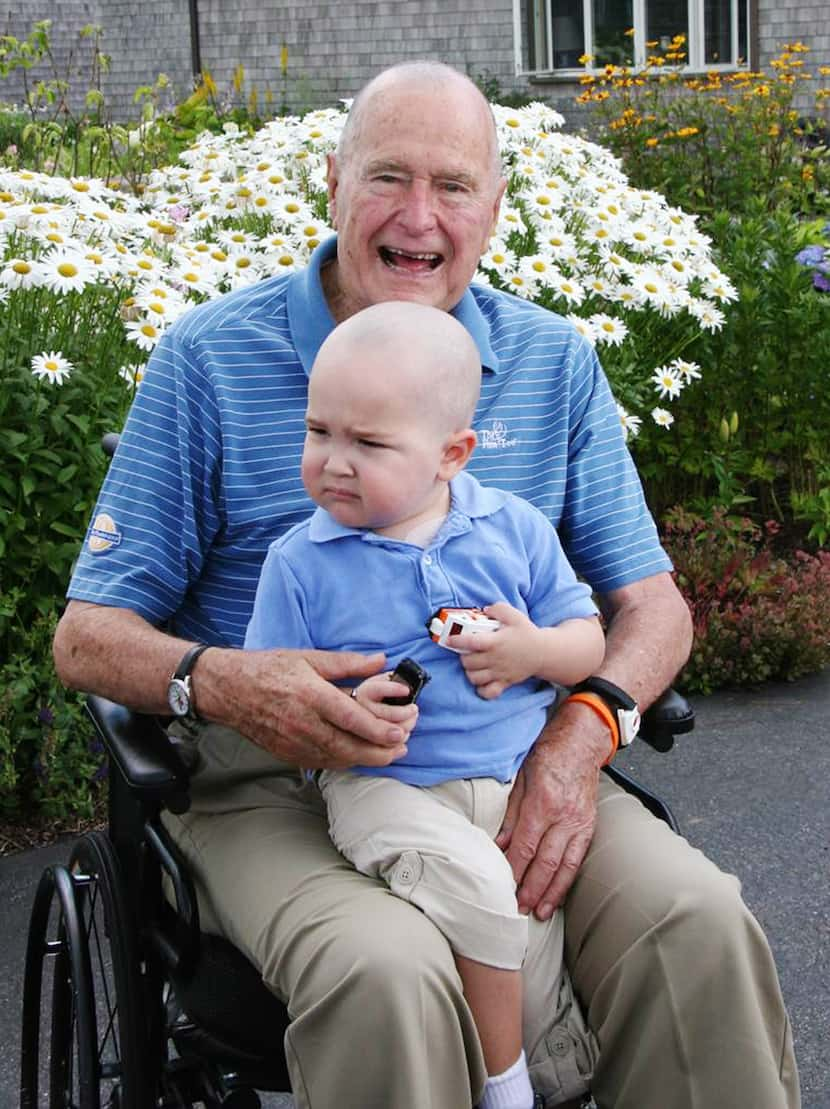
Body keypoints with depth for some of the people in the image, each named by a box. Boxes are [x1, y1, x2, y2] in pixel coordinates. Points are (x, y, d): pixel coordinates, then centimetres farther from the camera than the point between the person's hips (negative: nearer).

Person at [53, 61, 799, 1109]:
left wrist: (583, 730, -14)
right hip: (278, 780, -2)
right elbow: (88, 634, 0)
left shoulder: (554, 362, 9)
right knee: (387, 978, -33)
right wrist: (220, 682, -24)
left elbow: (651, 604, 9)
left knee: (698, 925, -23)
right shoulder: (211, 356, 0)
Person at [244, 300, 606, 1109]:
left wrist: (536, 651, -11)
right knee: (475, 883, -30)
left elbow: (588, 641, 11)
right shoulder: (300, 563, 0)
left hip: (522, 770, 4)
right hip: (385, 787, -3)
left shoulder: (515, 527, 7)